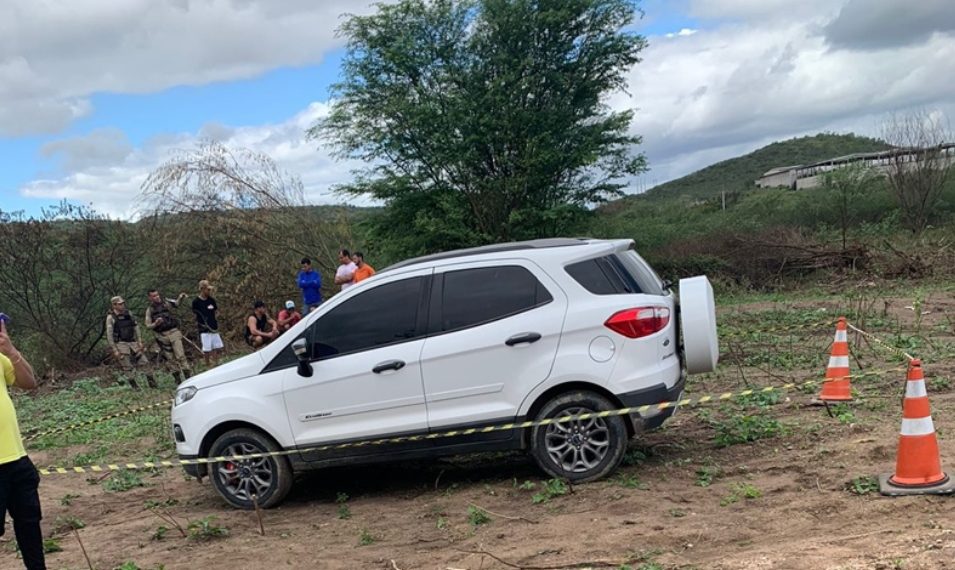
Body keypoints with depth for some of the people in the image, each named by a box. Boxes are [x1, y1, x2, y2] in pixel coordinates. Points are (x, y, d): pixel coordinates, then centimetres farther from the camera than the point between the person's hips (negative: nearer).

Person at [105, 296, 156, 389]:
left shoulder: (128, 313, 6)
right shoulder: (111, 317, -9)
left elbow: (136, 327, 12)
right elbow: (109, 335, -10)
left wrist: (140, 342, 6)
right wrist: (114, 350, -13)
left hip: (133, 342, 5)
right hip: (121, 344, -5)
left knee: (145, 362, 1)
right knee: (127, 368, -1)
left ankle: (152, 384, 11)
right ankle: (135, 387, 8)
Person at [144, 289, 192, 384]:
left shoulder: (166, 302, 6)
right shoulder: (149, 309, 7)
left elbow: (176, 303, -8)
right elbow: (148, 325, 8)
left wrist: (180, 297, -28)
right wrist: (155, 324, -13)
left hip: (174, 332, -2)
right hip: (162, 336, 2)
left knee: (180, 356, -10)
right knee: (170, 359, 6)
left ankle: (188, 376, -7)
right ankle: (178, 378, 14)